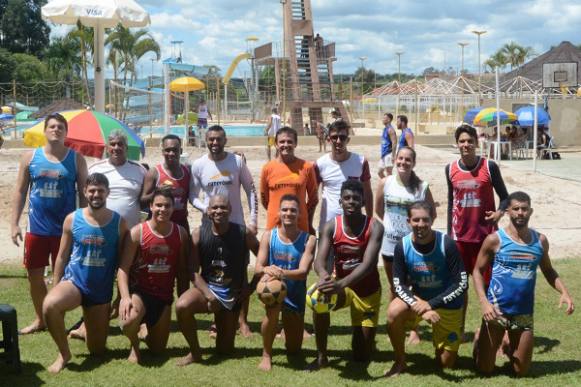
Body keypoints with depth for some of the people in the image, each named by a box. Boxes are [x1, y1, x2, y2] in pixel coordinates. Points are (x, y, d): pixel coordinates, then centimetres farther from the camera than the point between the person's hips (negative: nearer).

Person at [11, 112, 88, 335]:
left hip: (65, 229, -2)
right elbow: (20, 192, 5)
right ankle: (39, 320, 26)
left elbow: (83, 194, 2)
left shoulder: (76, 159, -1)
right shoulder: (30, 157, 2)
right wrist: (14, 223, -1)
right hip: (36, 228, 2)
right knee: (34, 275, 9)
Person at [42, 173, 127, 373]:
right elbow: (62, 256, 4)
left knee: (97, 350, 8)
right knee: (49, 305, -37)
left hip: (102, 290, 1)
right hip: (74, 281, -1)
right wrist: (55, 288, 2)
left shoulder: (119, 222, -6)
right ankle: (64, 353, -12)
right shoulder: (72, 219, -5)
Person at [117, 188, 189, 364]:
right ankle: (134, 344, 2)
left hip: (164, 296, 3)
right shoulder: (138, 232, -12)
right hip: (139, 291, -3)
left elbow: (182, 271, 5)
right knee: (128, 322, -35)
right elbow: (123, 268, -16)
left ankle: (150, 332, 46)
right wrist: (125, 297, -29)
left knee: (158, 349, 8)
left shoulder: (180, 233, -1)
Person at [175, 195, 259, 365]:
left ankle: (222, 325, 42)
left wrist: (251, 287, -4)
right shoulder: (199, 234, -9)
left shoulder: (243, 233, -10)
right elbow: (193, 270, -9)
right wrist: (207, 293, -22)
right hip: (206, 287, 0)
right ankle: (195, 352, -12)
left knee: (225, 350, 5)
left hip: (233, 295, 0)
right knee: (182, 306, -35)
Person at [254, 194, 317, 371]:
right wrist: (267, 270, -36)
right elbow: (257, 268, -11)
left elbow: (303, 272, -21)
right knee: (273, 306, -39)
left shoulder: (308, 239, -11)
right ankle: (266, 355, -17)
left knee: (293, 350, 9)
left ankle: (289, 331, 48)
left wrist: (282, 273, -41)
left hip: (296, 297, 1)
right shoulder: (268, 236, -6)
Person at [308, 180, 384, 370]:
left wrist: (341, 284, -49)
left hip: (368, 291, -1)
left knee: (362, 356, 1)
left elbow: (368, 264, -32)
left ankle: (366, 338, 42)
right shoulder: (331, 227, -13)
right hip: (341, 285, 1)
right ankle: (321, 356, -16)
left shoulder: (374, 227, -20)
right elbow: (320, 260, -23)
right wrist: (323, 274, -49)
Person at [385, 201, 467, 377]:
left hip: (447, 304, -1)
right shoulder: (402, 246, -17)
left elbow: (462, 284, -23)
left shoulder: (446, 244, -24)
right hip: (417, 298, 2)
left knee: (446, 363, 2)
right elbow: (399, 285, -13)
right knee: (393, 313, -32)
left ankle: (456, 333, 37)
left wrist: (431, 304, -29)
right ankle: (400, 362, -9)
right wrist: (419, 306, -29)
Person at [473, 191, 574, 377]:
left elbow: (548, 271, 14)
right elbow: (478, 271, -4)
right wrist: (484, 302, -18)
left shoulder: (540, 240, 1)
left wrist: (564, 291, -3)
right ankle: (480, 339, 36)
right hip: (496, 310, -3)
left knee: (521, 371, 11)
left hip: (524, 314, 3)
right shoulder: (495, 239, -10)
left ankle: (509, 346, 42)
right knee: (484, 369, 4)